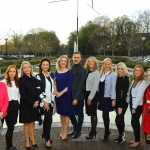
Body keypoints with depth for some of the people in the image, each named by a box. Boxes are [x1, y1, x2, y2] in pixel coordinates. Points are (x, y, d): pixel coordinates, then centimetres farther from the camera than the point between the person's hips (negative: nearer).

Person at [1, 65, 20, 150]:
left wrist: (18, 103, 11)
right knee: (10, 127, -4)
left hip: (15, 105, 6)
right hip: (8, 106, -6)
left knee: (12, 126, 13)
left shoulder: (17, 82, 13)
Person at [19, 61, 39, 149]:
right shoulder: (21, 79, -9)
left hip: (34, 104, 5)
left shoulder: (34, 79, 6)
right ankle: (27, 141, 16)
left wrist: (37, 101, -8)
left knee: (32, 122, 12)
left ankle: (32, 139, 23)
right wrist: (31, 103, -15)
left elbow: (37, 91, 8)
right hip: (25, 104, -4)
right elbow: (23, 93, -14)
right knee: (26, 123, 6)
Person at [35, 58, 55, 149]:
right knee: (49, 119, -10)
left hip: (51, 101, 5)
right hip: (44, 101, -5)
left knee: (47, 119, 15)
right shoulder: (39, 76, -7)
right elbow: (38, 90, -12)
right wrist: (44, 101, -16)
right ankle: (47, 139, 2)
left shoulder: (52, 75, 8)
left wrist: (53, 99, 10)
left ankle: (45, 134, 32)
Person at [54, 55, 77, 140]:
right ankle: (62, 130, 28)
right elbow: (55, 83, 8)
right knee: (61, 113, 15)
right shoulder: (57, 72, 5)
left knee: (66, 113, 5)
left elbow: (69, 86, -15)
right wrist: (56, 92, -7)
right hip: (58, 95, 5)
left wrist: (61, 93, -18)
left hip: (66, 95, -5)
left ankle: (65, 132, 16)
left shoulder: (69, 72, -11)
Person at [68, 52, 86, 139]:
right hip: (71, 95, 6)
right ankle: (75, 128, 33)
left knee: (80, 114, 10)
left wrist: (76, 98, -17)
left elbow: (80, 85, -15)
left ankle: (78, 131, 26)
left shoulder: (83, 70, -11)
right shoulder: (71, 69, 7)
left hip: (79, 96, -6)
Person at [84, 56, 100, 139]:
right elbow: (85, 84, 7)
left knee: (93, 113, 2)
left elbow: (95, 86, -14)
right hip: (87, 94, 6)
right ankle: (93, 130, 22)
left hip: (93, 94, -6)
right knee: (90, 112, 11)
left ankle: (92, 131, 12)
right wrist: (87, 96, 0)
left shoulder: (96, 72, -9)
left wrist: (90, 97, -15)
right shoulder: (86, 72, 10)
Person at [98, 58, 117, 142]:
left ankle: (106, 135, 14)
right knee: (105, 115, 13)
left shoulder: (113, 74, -9)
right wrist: (98, 97, 8)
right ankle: (107, 131, 30)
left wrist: (114, 99, -13)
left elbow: (113, 87, -12)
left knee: (105, 116, 0)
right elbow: (100, 86, 9)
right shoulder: (101, 74, 9)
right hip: (102, 97, 6)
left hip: (108, 98, -5)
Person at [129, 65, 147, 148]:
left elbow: (139, 95, -17)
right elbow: (131, 93, 8)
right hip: (132, 104, 7)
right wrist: (131, 105, 4)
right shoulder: (134, 81, 10)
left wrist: (134, 107, -15)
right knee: (135, 122, 13)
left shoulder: (143, 82, -13)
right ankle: (136, 139, 23)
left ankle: (137, 140, 10)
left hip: (138, 105, -7)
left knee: (134, 122, -3)